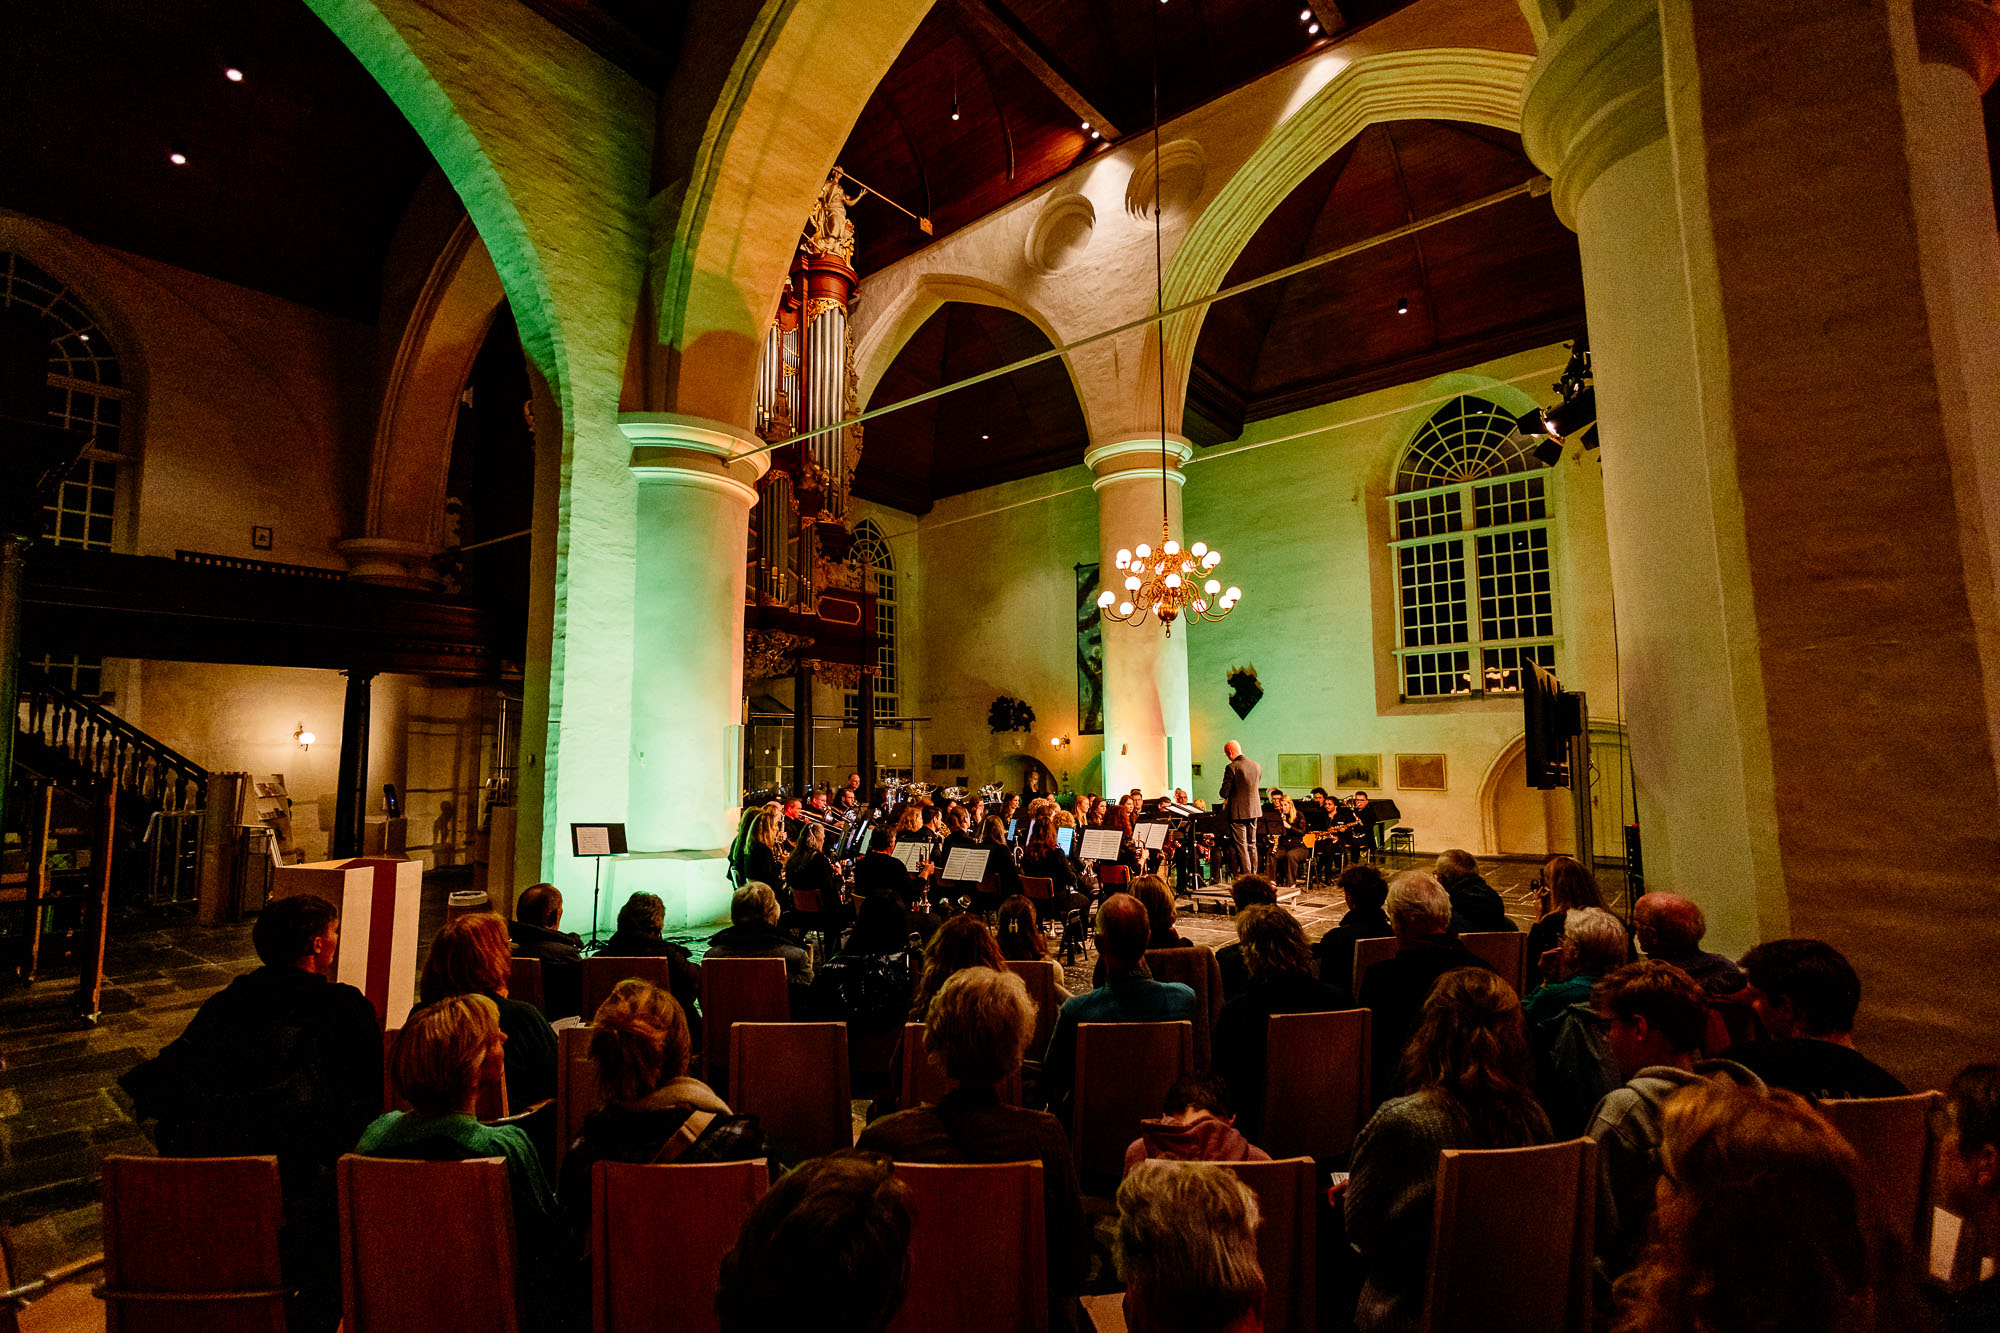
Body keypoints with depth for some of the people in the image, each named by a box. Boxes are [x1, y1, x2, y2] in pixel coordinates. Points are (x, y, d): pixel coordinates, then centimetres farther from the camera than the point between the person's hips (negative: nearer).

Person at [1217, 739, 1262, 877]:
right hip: (1254, 809, 7)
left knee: (1241, 846, -1)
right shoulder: (1256, 765, 5)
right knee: (1252, 844, 16)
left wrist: (1223, 794, 8)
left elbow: (1224, 793, -15)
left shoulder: (1232, 768, -16)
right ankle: (1254, 875, 21)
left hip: (1238, 811, -7)